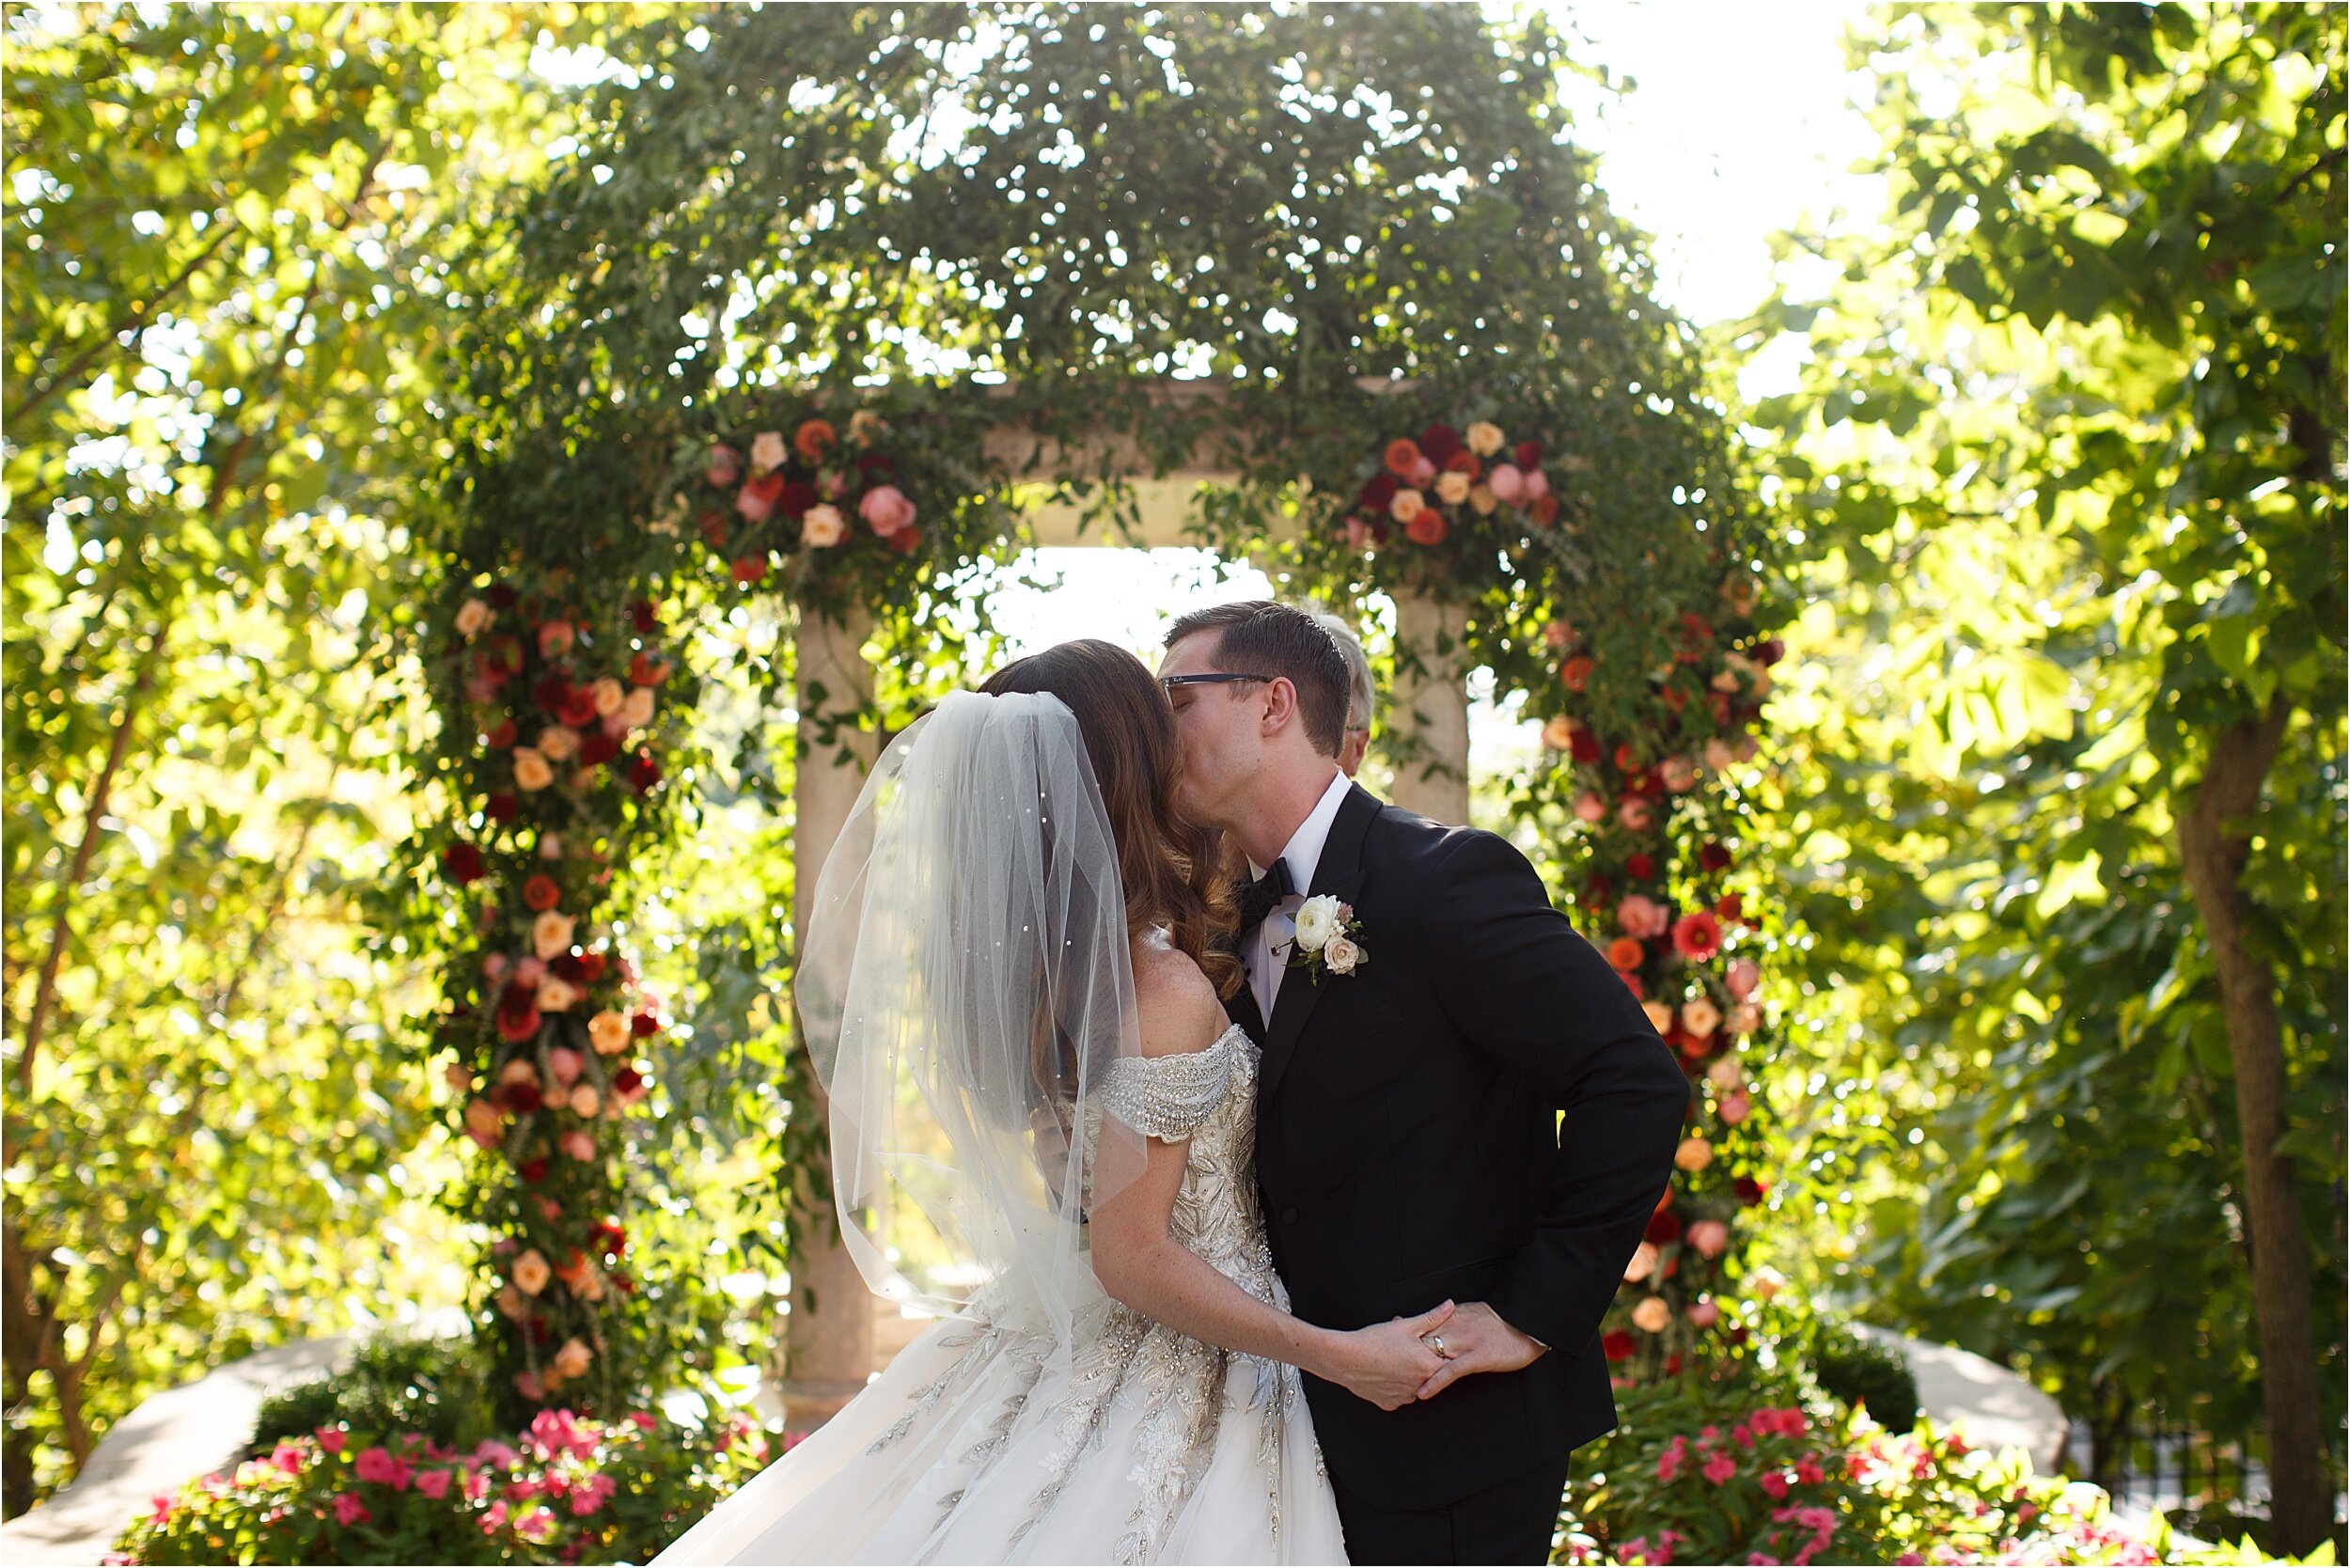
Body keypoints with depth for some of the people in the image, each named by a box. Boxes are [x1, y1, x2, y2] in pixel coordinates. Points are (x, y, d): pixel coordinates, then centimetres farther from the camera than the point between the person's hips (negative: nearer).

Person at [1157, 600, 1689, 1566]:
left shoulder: (1446, 878, -16)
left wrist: (1534, 1315, -20)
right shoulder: (1242, 922, 10)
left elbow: (1639, 1085, -21)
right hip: (1318, 1417, 8)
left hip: (1451, 1428, -8)